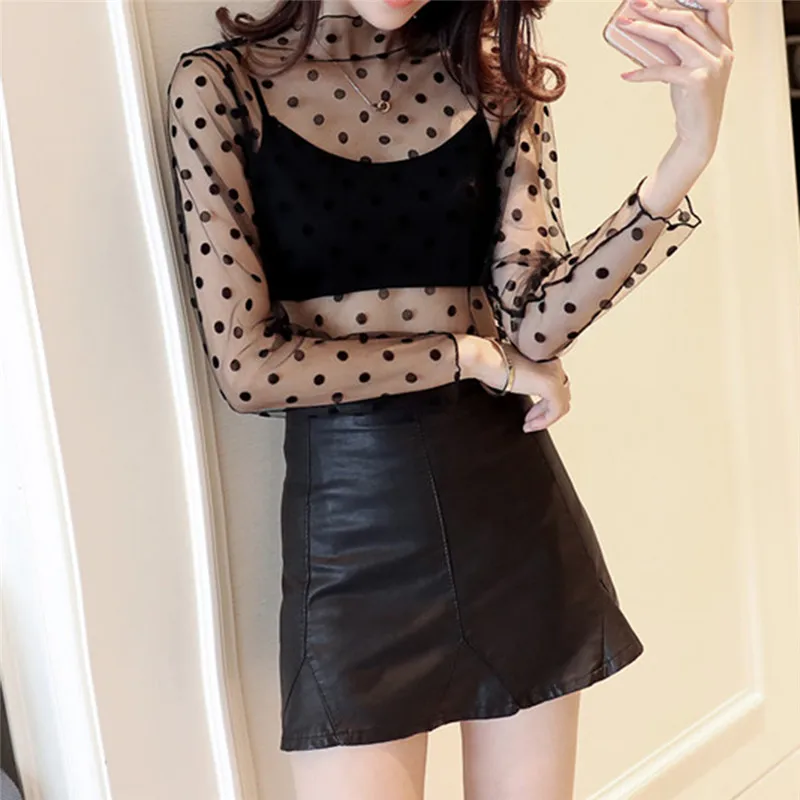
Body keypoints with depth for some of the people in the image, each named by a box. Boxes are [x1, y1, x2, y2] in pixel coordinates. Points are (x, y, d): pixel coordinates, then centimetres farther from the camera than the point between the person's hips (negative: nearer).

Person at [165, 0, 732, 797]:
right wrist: (472, 354, -8)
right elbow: (245, 366, -11)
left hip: (510, 500, 3)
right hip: (349, 521, -3)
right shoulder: (219, 86, -5)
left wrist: (689, 152, -19)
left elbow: (534, 322, -9)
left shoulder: (497, 83, 4)